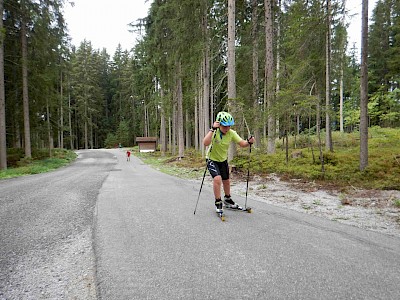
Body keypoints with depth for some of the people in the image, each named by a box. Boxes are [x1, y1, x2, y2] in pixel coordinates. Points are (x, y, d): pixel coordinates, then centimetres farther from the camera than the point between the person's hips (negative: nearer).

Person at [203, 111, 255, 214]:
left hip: (223, 160, 5)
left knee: (226, 181, 17)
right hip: (212, 160, -5)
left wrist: (249, 142, -39)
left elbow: (242, 143, -18)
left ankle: (227, 200, 42)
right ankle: (218, 203, -7)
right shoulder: (214, 132, -27)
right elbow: (205, 143, -45)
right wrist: (213, 129, -51)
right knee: (217, 179, -25)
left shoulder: (231, 133, -16)